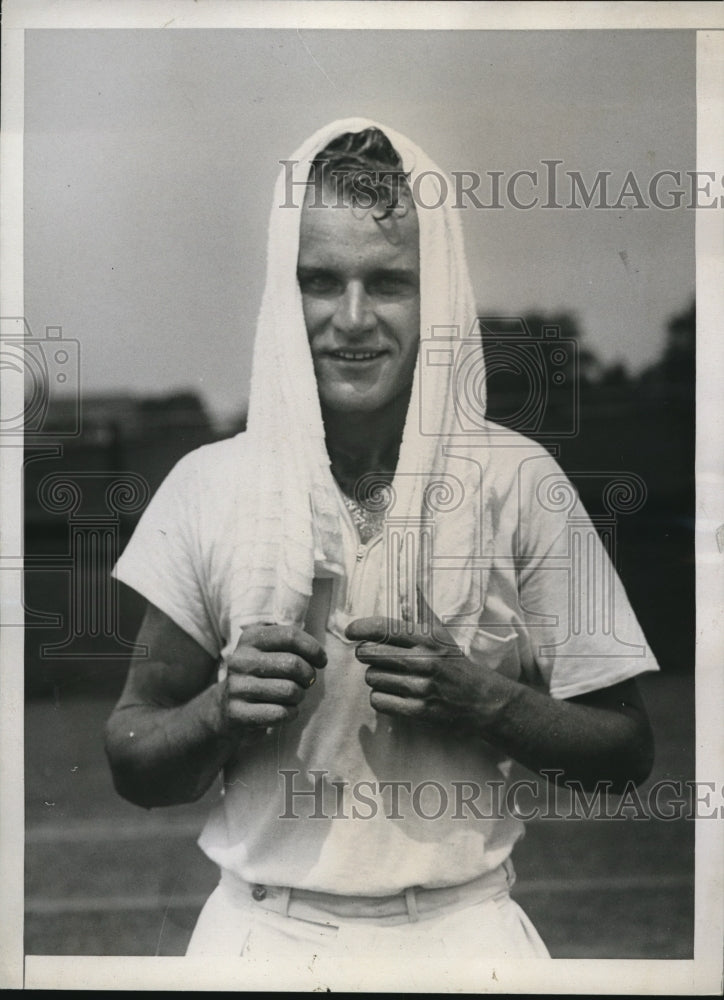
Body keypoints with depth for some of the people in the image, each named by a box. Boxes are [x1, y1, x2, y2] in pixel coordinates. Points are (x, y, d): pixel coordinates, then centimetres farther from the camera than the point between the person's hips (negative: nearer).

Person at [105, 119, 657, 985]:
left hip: (459, 929, -1)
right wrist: (222, 710, -18)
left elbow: (624, 753, -2)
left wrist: (481, 699, -18)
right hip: (260, 928, 1)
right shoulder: (208, 484, -4)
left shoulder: (518, 483, -7)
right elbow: (133, 766, 2)